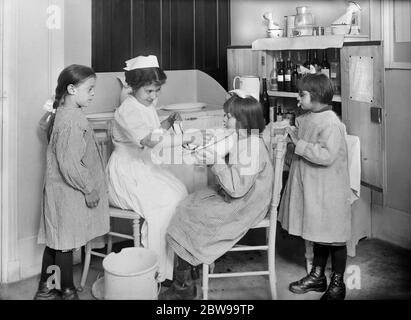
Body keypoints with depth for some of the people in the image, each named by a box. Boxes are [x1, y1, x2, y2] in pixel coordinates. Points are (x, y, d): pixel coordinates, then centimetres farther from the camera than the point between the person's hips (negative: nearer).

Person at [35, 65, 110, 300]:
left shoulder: (60, 114, 8)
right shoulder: (72, 120, -23)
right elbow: (70, 164, -27)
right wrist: (89, 189, -17)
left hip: (59, 190, 10)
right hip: (70, 193, -10)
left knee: (55, 241, 18)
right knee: (66, 243, 4)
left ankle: (45, 289, 30)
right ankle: (68, 292, 20)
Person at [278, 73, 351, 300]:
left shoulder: (331, 123, -20)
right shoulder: (306, 118, 6)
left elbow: (327, 155, -30)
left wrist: (299, 144, -24)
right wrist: (289, 133, 4)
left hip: (328, 191, -8)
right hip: (310, 186, 9)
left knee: (333, 236, 6)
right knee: (317, 233, 20)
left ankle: (337, 283, 21)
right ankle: (317, 276, 34)